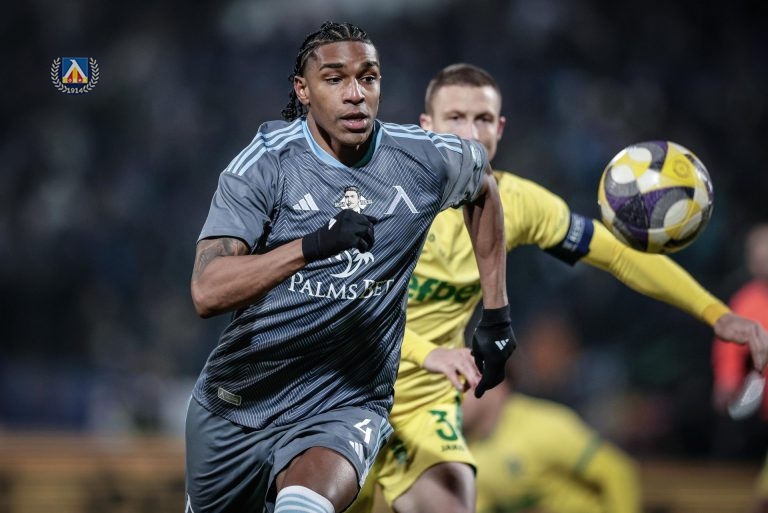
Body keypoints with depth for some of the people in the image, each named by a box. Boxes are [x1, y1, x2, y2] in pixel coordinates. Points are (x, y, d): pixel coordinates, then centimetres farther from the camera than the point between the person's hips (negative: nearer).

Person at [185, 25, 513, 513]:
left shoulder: (422, 159, -6)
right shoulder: (266, 163, -13)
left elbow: (484, 184, 19)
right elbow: (207, 291, -24)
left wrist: (497, 314, 17)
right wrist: (314, 245, -37)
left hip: (343, 410, -1)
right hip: (236, 401, 1)